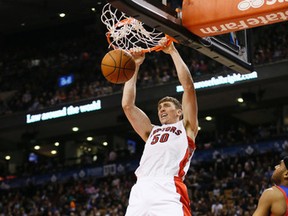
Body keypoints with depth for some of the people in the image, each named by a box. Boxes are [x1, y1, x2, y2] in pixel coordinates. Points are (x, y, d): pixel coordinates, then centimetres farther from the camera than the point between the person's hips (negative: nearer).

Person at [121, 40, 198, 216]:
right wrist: (135, 66, 31)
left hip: (169, 190, -5)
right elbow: (127, 105, 30)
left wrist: (173, 52, 18)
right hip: (140, 191, 5)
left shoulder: (186, 127, 24)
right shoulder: (151, 132, 36)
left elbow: (188, 86, 14)